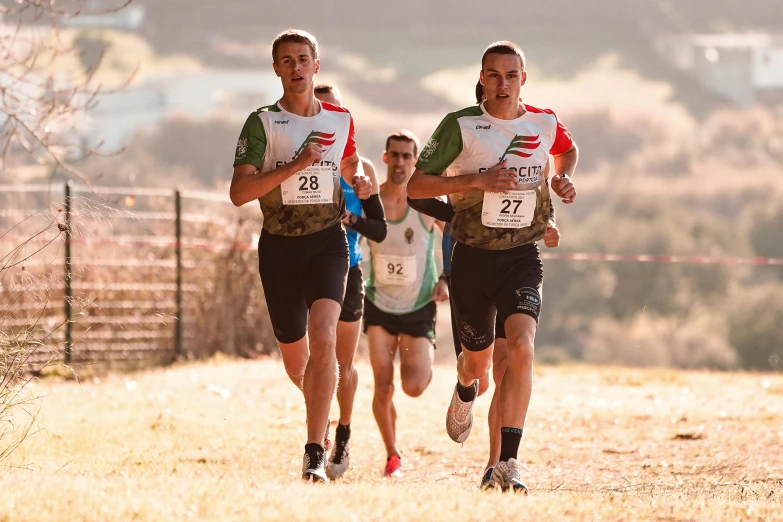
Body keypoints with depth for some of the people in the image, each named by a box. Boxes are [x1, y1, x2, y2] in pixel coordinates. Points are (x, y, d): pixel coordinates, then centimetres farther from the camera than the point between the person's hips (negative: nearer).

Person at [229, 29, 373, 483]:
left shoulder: (340, 120, 7)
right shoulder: (263, 123, -4)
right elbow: (239, 192, -14)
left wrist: (359, 179, 5)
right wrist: (296, 165, -21)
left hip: (328, 241, 0)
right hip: (280, 245, 0)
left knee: (323, 338, -22)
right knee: (295, 357, 11)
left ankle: (315, 455, -22)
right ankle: (321, 415, 46)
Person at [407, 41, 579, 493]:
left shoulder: (545, 124, 1)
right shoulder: (461, 126, -7)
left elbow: (567, 150, 27)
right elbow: (415, 185, -9)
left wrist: (564, 179, 4)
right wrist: (478, 180, -20)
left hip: (522, 257, 0)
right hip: (472, 257, 0)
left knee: (521, 346, -23)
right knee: (478, 360, 14)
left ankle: (508, 463, -25)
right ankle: (466, 391, 55)